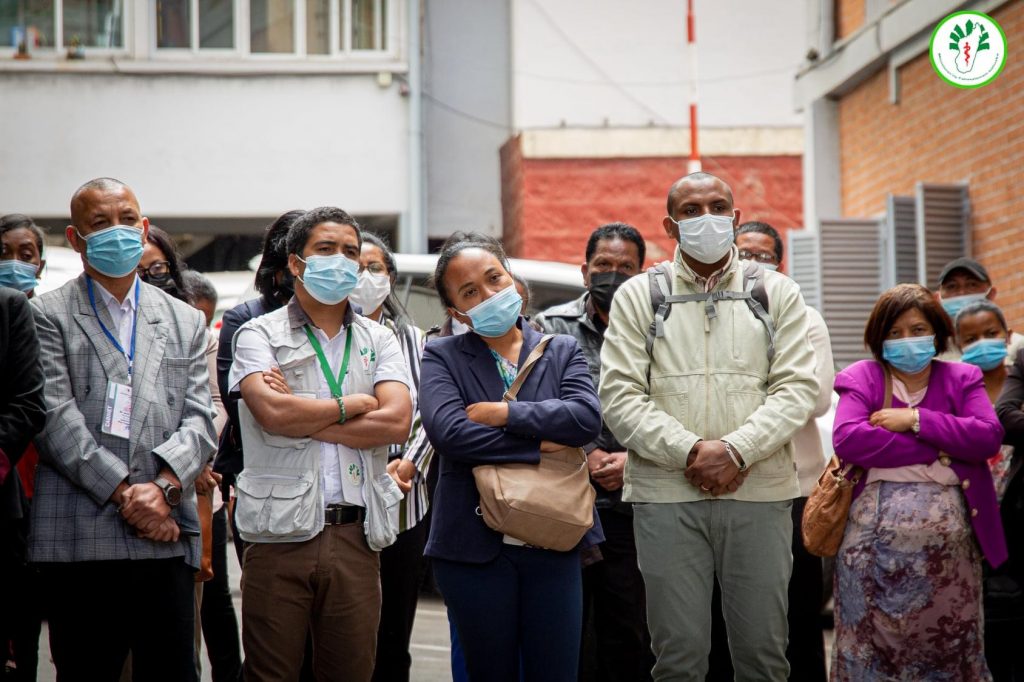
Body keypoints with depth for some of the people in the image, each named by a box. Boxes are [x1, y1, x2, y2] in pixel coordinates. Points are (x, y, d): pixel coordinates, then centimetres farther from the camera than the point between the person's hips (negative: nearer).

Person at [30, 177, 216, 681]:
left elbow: (199, 419, 8)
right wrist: (124, 492, -12)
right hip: (79, 541, -3)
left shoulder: (186, 322, 18)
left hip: (165, 536, 3)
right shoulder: (48, 316, 6)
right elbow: (55, 418, -5)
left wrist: (163, 485, -11)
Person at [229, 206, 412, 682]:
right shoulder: (259, 335, 6)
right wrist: (353, 404, -1)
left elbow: (397, 423, -2)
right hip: (281, 532, -3)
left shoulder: (378, 340, 14)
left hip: (355, 533, 3)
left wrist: (303, 417, -5)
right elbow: (271, 411, -13)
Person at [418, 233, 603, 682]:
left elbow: (587, 417, -10)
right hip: (476, 547, -2)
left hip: (554, 545, 2)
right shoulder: (442, 356, 3)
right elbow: (448, 431, -15)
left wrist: (502, 413, -13)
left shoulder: (563, 351, 10)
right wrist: (540, 445, -12)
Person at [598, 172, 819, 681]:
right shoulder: (639, 296, 8)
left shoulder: (777, 293, 11)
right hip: (667, 493, -1)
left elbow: (796, 389, 2)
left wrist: (735, 450, -13)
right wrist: (690, 453, -12)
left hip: (759, 492, 1)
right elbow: (620, 397, 0)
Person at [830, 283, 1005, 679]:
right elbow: (847, 439, -11)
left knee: (949, 649, 6)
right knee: (873, 650, 1)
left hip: (949, 539, 2)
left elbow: (989, 437, -4)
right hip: (876, 539, -1)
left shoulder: (962, 379, 13)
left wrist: (917, 420, -9)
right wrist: (935, 452, -10)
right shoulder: (862, 379, 7)